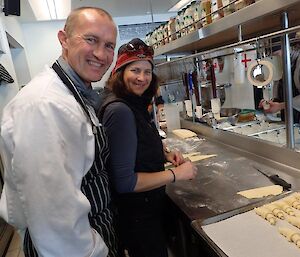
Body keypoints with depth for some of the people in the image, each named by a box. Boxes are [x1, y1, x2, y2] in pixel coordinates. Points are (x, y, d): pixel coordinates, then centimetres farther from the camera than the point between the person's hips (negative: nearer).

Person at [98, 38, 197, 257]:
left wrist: (164, 155, -1)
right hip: (137, 215, -9)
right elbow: (124, 181, -28)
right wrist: (176, 174, -20)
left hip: (150, 205, 9)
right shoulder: (120, 110, -26)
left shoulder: (135, 105, 3)